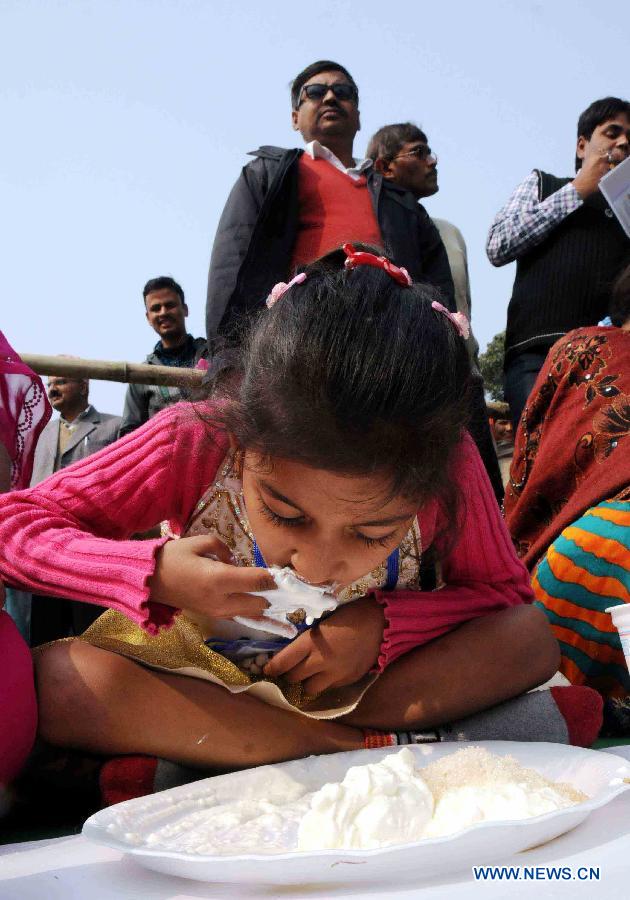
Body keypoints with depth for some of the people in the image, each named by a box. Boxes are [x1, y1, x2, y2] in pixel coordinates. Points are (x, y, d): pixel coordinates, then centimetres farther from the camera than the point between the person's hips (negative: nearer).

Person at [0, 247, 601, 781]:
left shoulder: (449, 466, -25)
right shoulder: (194, 443, -26)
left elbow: (506, 596, -10)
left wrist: (382, 623, -28)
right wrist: (155, 575, -36)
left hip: (366, 684, 1)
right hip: (203, 681, 0)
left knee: (531, 636, -23)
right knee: (54, 679, -30)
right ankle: (395, 746, -27)